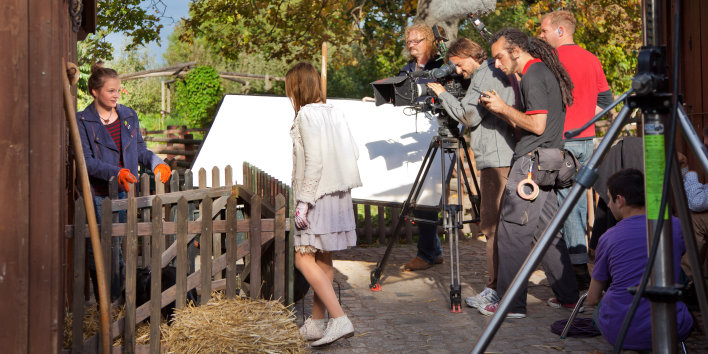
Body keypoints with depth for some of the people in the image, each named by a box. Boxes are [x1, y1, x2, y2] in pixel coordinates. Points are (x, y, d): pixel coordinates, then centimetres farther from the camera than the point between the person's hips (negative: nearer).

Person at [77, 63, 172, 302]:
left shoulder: (129, 116, 9)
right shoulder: (83, 121, -5)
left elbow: (140, 149, 16)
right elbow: (86, 160, -12)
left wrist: (155, 162, -5)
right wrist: (116, 172, -25)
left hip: (126, 192, 4)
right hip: (98, 196, -4)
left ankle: (125, 295, 24)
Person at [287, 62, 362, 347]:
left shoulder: (306, 115, -12)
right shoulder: (334, 112, 10)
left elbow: (314, 161, -19)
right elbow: (353, 153, 9)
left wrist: (304, 201, -17)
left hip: (318, 195, -9)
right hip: (339, 195, 9)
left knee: (304, 259, -6)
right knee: (323, 260, 13)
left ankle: (339, 320, -15)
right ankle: (317, 323, 23)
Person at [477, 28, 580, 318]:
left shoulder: (533, 75, -12)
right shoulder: (545, 71, 19)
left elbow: (536, 124, -18)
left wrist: (503, 108, -9)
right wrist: (499, 110, 10)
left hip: (531, 162, -10)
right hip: (548, 162, 10)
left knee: (512, 232, -6)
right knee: (547, 229, 14)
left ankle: (511, 303, -2)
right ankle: (567, 296, 21)